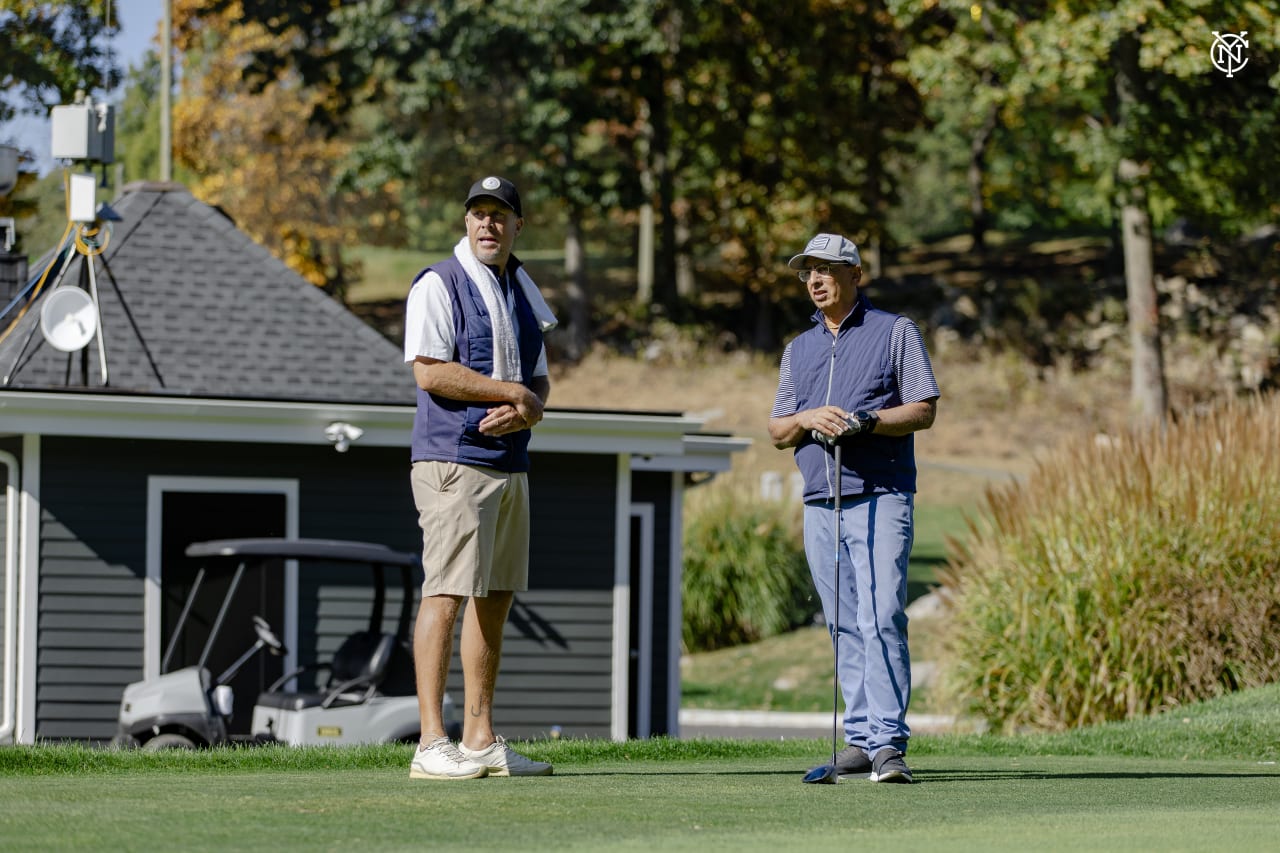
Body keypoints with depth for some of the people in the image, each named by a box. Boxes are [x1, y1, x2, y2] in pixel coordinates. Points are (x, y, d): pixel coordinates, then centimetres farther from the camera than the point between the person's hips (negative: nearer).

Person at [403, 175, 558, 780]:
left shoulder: (522, 293, 18)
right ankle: (432, 746, -16)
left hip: (510, 461, 8)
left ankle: (480, 741, 13)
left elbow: (539, 381, 19)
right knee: (445, 597, -13)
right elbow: (429, 371, -15)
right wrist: (512, 392, -11)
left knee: (496, 599, 8)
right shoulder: (439, 285, -5)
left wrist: (526, 410, -5)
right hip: (453, 458, -8)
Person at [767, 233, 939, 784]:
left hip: (881, 497, -5)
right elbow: (777, 432, 16)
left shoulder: (895, 333, 5)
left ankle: (889, 743, -20)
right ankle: (861, 738, 8)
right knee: (844, 628, 5)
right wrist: (806, 419, -6)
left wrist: (867, 421, -17)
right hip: (820, 505, 5)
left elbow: (924, 410, -2)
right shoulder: (798, 350, 20)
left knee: (881, 619, -15)